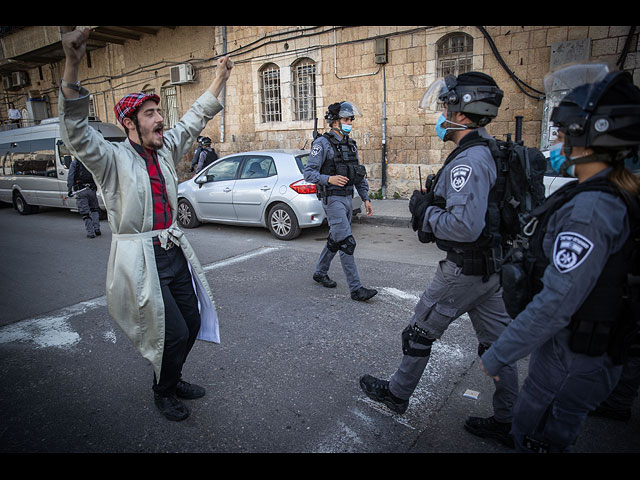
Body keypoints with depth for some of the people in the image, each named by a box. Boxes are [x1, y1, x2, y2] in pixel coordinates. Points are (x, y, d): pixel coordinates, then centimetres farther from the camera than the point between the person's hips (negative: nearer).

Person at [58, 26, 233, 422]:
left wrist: (219, 80, 16)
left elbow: (194, 120, 17)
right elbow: (77, 133, -28)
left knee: (193, 321, 13)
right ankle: (163, 393, 25)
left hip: (174, 252, 7)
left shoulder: (166, 149, 8)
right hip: (140, 258, -7)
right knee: (174, 332, -4)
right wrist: (72, 67, -40)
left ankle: (173, 379, 37)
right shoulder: (113, 159, -11)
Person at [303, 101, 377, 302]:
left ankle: (320, 272, 35)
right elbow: (308, 173, -13)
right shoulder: (322, 143, -9)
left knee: (335, 240, 17)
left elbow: (359, 175, 18)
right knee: (346, 242, -11)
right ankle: (356, 288, -6)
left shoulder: (351, 144, 14)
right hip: (332, 199, -8)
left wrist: (366, 198, 11)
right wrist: (329, 179, -29)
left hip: (347, 198, 8)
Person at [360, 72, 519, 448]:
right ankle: (507, 424, 29)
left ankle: (397, 393, 30)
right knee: (496, 343, 16)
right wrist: (433, 203, 9)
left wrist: (424, 211, -16)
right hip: (493, 265, 10)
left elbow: (465, 226, -32)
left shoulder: (469, 160, -23)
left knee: (420, 333, 10)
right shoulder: (492, 153, 9)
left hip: (465, 269, -9)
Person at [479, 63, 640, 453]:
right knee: (553, 436, 26)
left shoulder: (591, 208, -28)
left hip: (572, 361, -9)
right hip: (594, 351, 9)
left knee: (535, 438, 14)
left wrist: (498, 356, -21)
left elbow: (556, 304, -30)